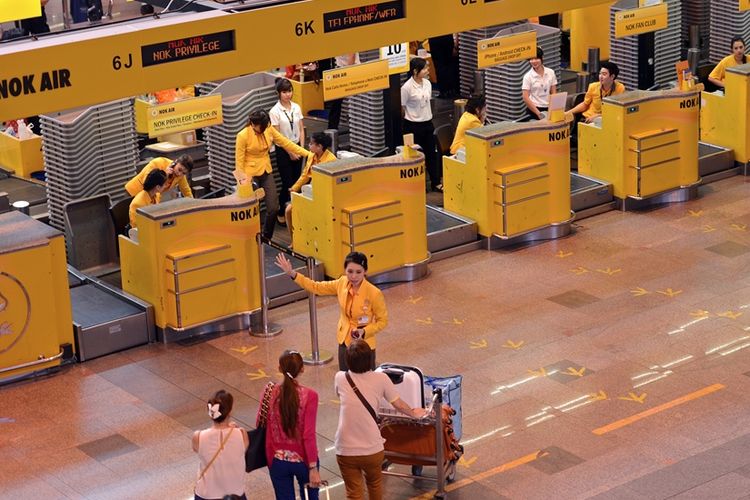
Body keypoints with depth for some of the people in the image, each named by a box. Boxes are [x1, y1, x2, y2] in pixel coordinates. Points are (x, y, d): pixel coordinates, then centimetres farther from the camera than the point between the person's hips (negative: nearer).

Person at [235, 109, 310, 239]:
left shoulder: (269, 130, -2)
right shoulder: (243, 136, -16)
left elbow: (286, 143, 0)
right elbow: (239, 160, -13)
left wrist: (307, 153, -5)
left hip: (266, 173, 5)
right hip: (251, 175, -5)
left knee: (274, 207, 2)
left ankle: (267, 237, 21)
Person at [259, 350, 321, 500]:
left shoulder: (269, 393, -10)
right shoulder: (309, 396, -18)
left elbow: (259, 425, 1)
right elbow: (309, 435, -20)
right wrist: (313, 468, -15)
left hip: (278, 460, 2)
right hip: (303, 460, -2)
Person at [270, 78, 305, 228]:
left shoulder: (296, 107, 3)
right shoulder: (275, 111, -13)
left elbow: (301, 130, 6)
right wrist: (290, 152, -12)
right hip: (283, 150, -5)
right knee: (287, 183, -4)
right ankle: (281, 213, 12)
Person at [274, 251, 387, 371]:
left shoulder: (374, 293, -23)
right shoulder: (343, 283, -8)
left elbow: (382, 321, -11)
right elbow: (317, 287, 4)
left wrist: (364, 332, -26)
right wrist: (292, 274, -2)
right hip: (344, 342, 5)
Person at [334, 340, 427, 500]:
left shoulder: (340, 378, -3)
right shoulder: (380, 379, -7)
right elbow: (400, 405, 5)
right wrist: (414, 413, 26)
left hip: (345, 450, 0)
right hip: (372, 449, 0)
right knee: (375, 483, 28)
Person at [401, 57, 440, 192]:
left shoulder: (427, 83, 1)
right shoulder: (407, 88, -19)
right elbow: (402, 108, -10)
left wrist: (427, 116, 15)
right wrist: (411, 117, 0)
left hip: (427, 123, 6)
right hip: (413, 125, -6)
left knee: (431, 153, 13)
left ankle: (436, 183, 22)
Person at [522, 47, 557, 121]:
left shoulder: (550, 73, 4)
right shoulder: (528, 76, -5)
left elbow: (553, 93, 7)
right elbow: (526, 98, -8)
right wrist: (538, 113, -13)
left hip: (548, 109, 3)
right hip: (533, 110, -3)